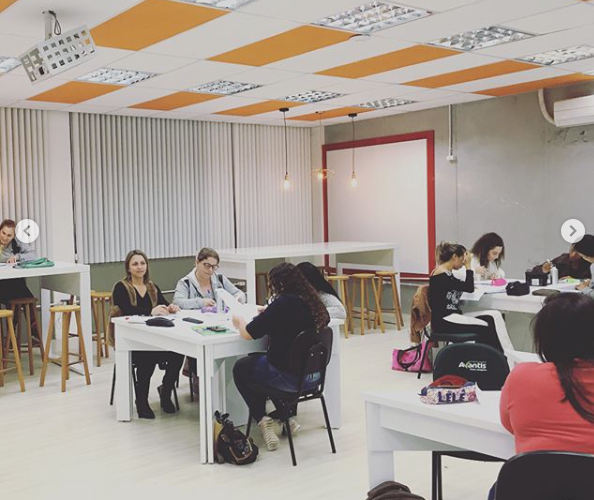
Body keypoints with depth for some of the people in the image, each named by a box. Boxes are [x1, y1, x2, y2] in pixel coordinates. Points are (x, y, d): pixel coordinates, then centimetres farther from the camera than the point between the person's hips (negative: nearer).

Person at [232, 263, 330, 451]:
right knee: (258, 359, 32)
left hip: (291, 377, -7)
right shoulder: (312, 302, 0)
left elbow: (248, 333, -15)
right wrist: (268, 314, 20)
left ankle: (262, 420, 14)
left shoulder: (282, 304, -20)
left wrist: (238, 322, 8)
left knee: (240, 368, 19)